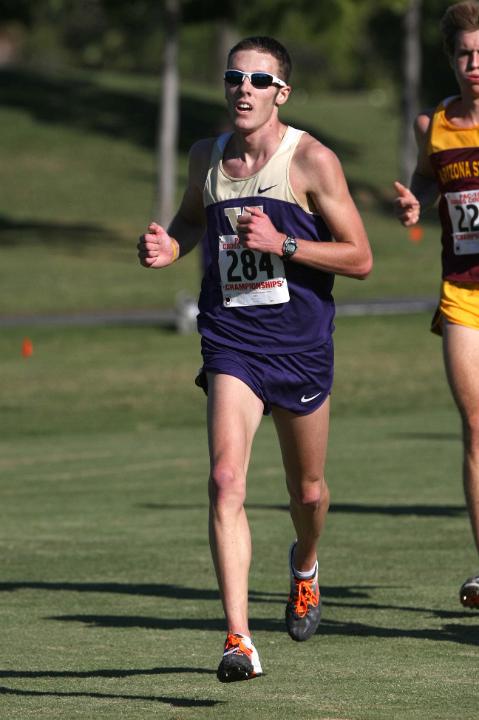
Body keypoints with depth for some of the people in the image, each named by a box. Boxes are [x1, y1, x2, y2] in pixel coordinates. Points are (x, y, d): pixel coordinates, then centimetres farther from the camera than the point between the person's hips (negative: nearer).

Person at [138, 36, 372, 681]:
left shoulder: (312, 160, -8)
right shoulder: (206, 157, 4)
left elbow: (360, 259, -8)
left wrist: (281, 243, -20)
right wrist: (168, 246, 3)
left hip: (301, 345, -1)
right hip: (231, 343, 1)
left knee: (308, 492, 14)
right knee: (226, 481, -18)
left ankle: (305, 564, 51)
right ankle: (238, 641, -23)